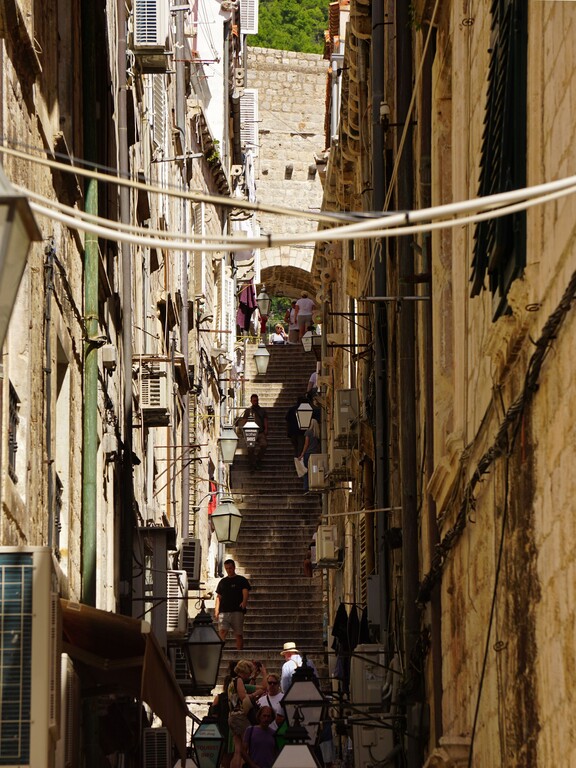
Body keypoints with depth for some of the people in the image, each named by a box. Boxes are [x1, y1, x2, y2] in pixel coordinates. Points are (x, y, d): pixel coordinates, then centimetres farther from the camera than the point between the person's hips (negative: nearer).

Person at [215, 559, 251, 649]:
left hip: (237, 611, -2)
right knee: (222, 632, -16)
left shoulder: (242, 580, 8)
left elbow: (245, 592, -7)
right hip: (224, 612, 2)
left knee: (239, 634, -2)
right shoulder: (222, 582, 19)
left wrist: (244, 601, -29)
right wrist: (216, 610, 7)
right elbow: (218, 597, 20)